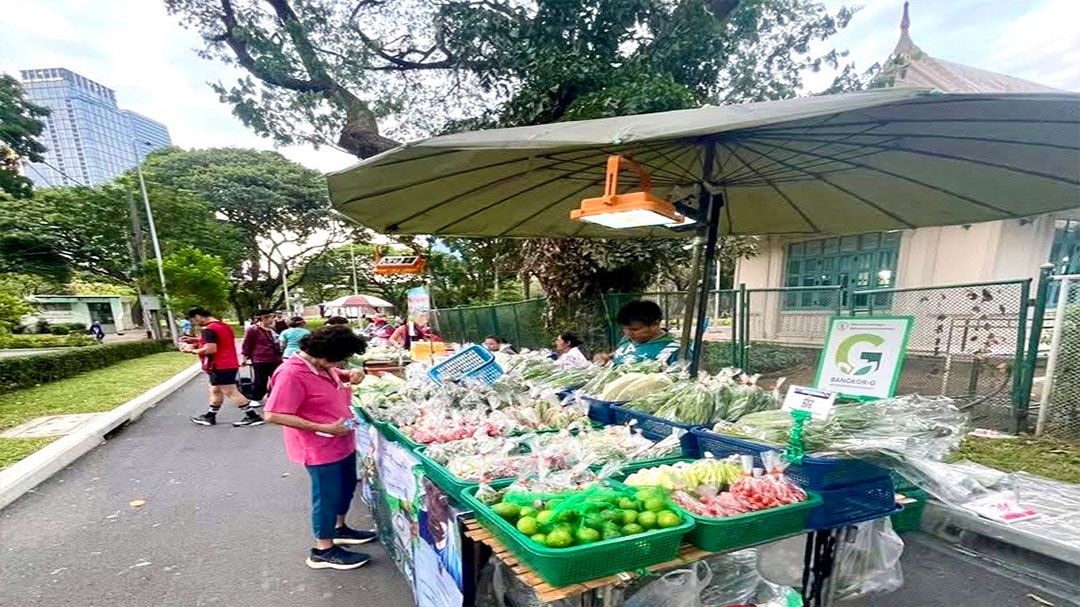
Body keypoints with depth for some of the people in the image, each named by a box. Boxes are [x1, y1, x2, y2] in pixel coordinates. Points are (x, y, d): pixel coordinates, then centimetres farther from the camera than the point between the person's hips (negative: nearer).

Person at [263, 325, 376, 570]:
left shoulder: (323, 365, 0)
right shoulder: (291, 374, -25)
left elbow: (338, 375, 21)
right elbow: (273, 415, -26)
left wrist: (352, 374, -6)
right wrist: (324, 428, -27)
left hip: (343, 443, 9)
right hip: (320, 449, -9)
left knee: (346, 486, 23)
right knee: (327, 496, 7)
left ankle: (339, 529, 45)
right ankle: (323, 550, 27)